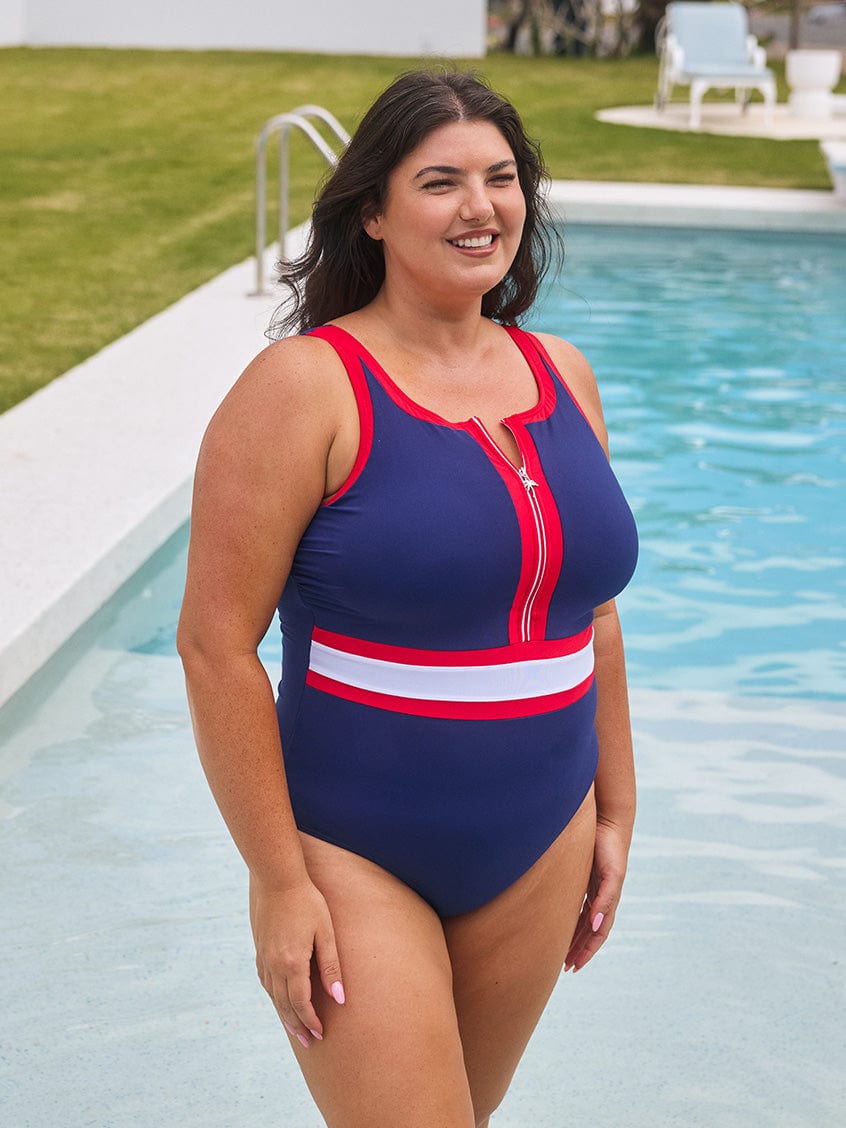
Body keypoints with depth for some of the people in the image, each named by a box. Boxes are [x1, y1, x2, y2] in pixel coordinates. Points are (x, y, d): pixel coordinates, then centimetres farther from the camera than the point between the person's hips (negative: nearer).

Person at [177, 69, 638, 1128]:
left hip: (540, 849, 6)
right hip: (354, 858, -6)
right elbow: (216, 646, -16)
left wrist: (613, 809, 15)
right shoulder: (305, 386, -15)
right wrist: (278, 881, -16)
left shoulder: (561, 376, 5)